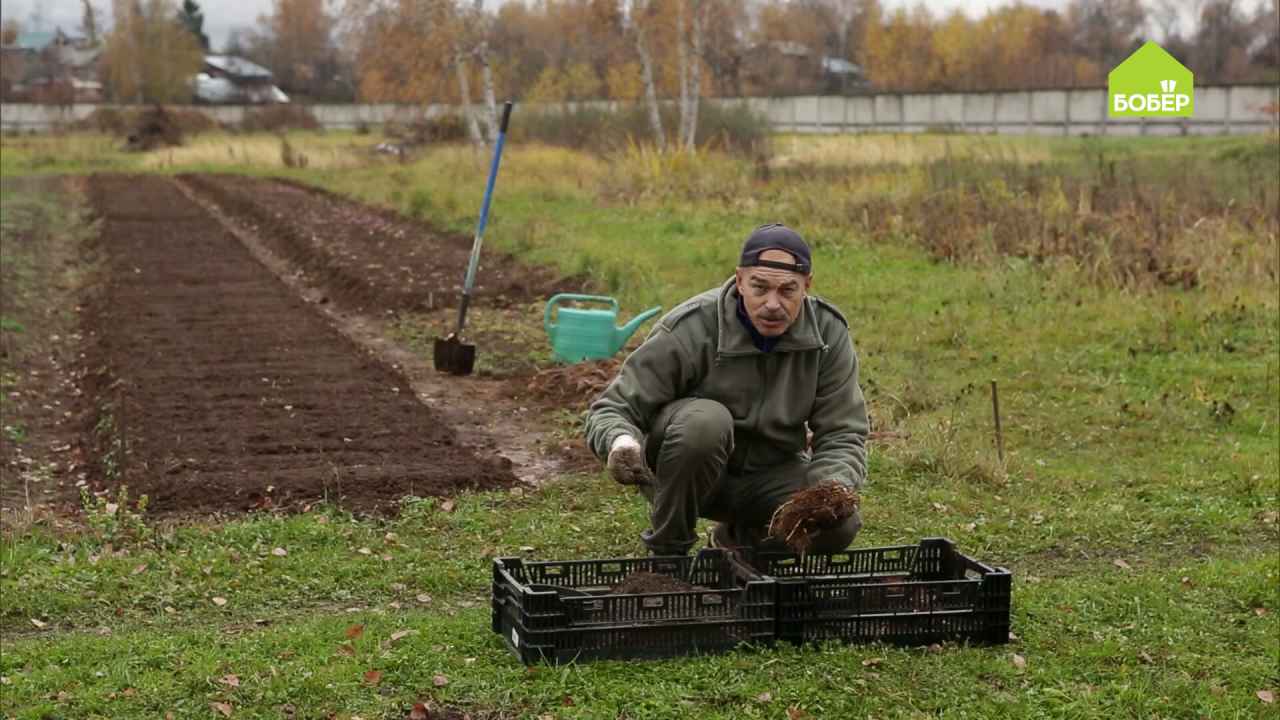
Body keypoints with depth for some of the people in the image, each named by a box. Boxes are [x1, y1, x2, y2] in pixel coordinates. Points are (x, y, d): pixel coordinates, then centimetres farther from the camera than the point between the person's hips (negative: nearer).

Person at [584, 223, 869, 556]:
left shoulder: (829, 334, -12)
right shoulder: (689, 329, -23)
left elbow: (842, 436, -10)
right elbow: (610, 410, -20)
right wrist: (621, 442, -45)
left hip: (769, 472, 3)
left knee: (840, 524, -24)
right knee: (705, 420, -36)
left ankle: (735, 539, 8)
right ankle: (666, 551, -14)